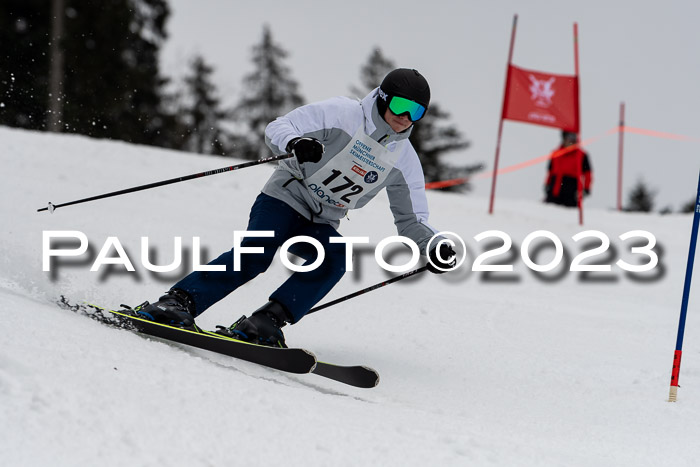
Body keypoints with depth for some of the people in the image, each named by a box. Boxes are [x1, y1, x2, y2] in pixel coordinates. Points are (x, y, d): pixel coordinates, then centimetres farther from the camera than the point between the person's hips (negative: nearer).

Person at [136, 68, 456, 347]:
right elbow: (277, 128, -11)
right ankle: (179, 302, -29)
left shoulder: (404, 160, 4)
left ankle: (265, 322, -34)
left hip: (319, 226, 4)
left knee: (335, 257, -29)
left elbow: (411, 220, 9)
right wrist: (295, 143, -35)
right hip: (283, 199, -4)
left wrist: (434, 245, -11)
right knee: (256, 254, -30)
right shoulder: (343, 114, -9)